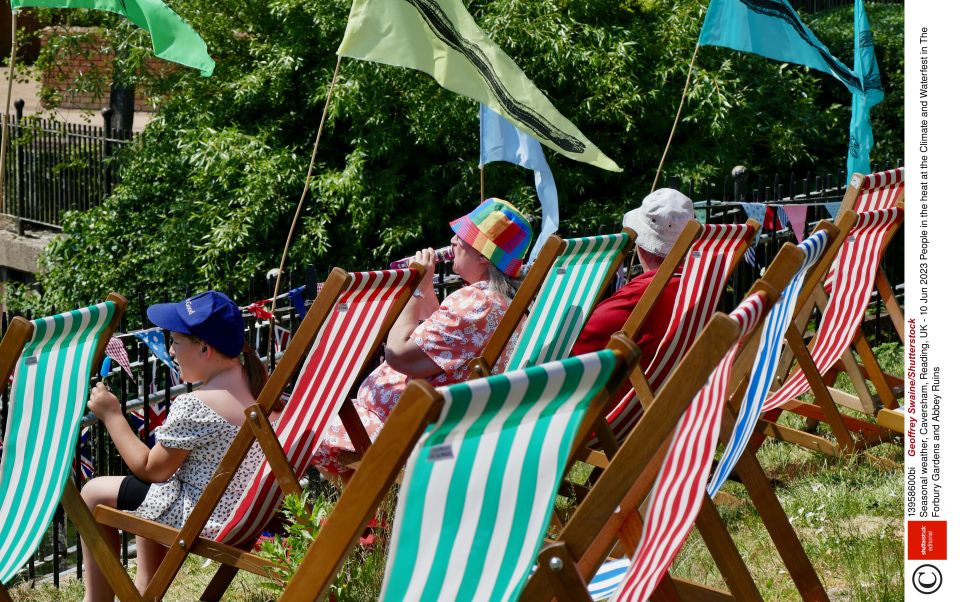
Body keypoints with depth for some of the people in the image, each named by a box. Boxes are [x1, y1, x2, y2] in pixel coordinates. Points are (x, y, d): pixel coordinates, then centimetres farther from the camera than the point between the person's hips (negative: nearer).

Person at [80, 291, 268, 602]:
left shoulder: (193, 407, -24)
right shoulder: (257, 380, -2)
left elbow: (151, 470, -11)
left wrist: (111, 415, -4)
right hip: (250, 510, 9)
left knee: (95, 492, 10)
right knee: (148, 493, 33)